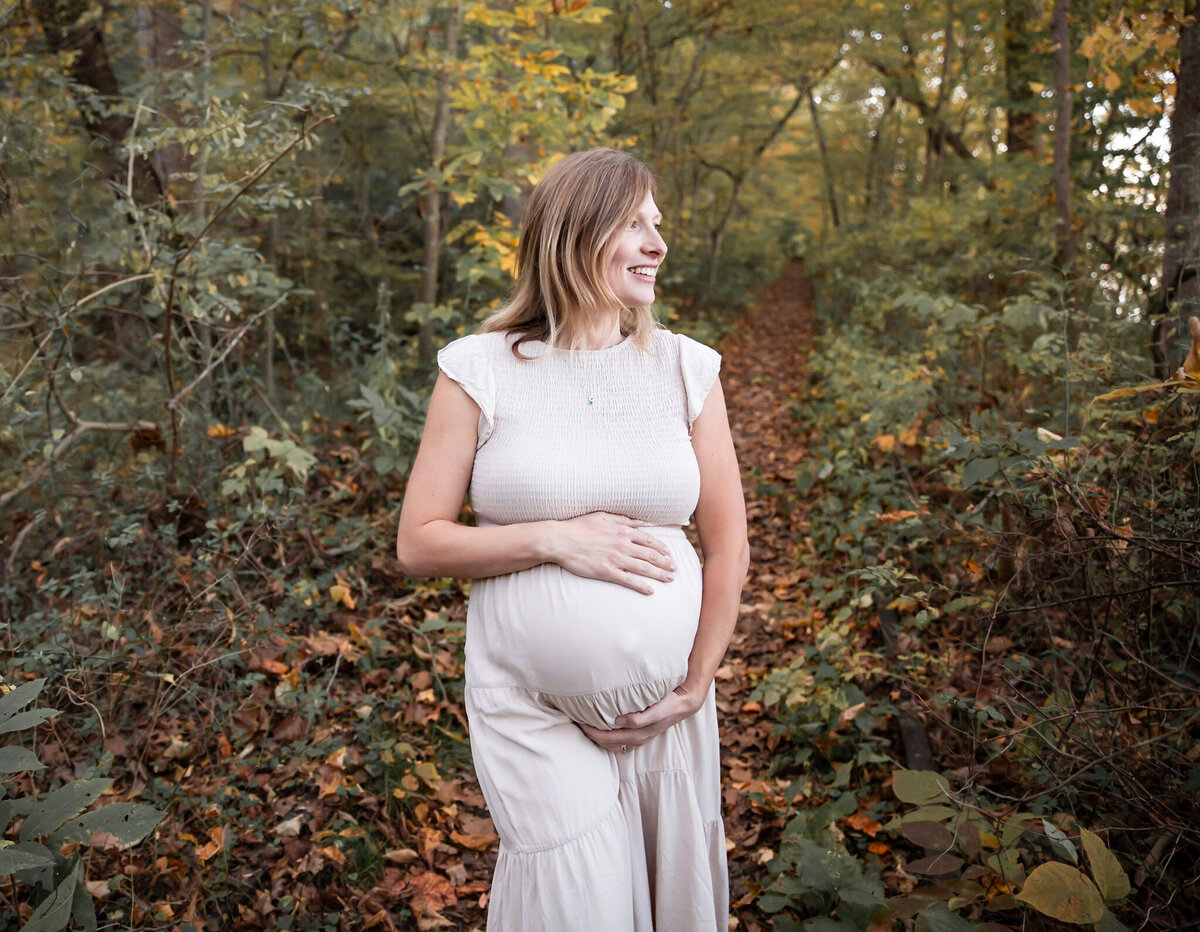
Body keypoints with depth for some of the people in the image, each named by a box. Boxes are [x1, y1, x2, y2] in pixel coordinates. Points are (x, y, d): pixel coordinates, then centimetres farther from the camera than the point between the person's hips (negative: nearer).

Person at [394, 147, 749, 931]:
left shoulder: (686, 368, 0)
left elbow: (728, 544, 3)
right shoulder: (481, 370, -6)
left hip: (666, 709, 3)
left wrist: (695, 687, -2)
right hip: (534, 712, -3)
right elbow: (419, 544, -6)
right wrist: (556, 539, -18)